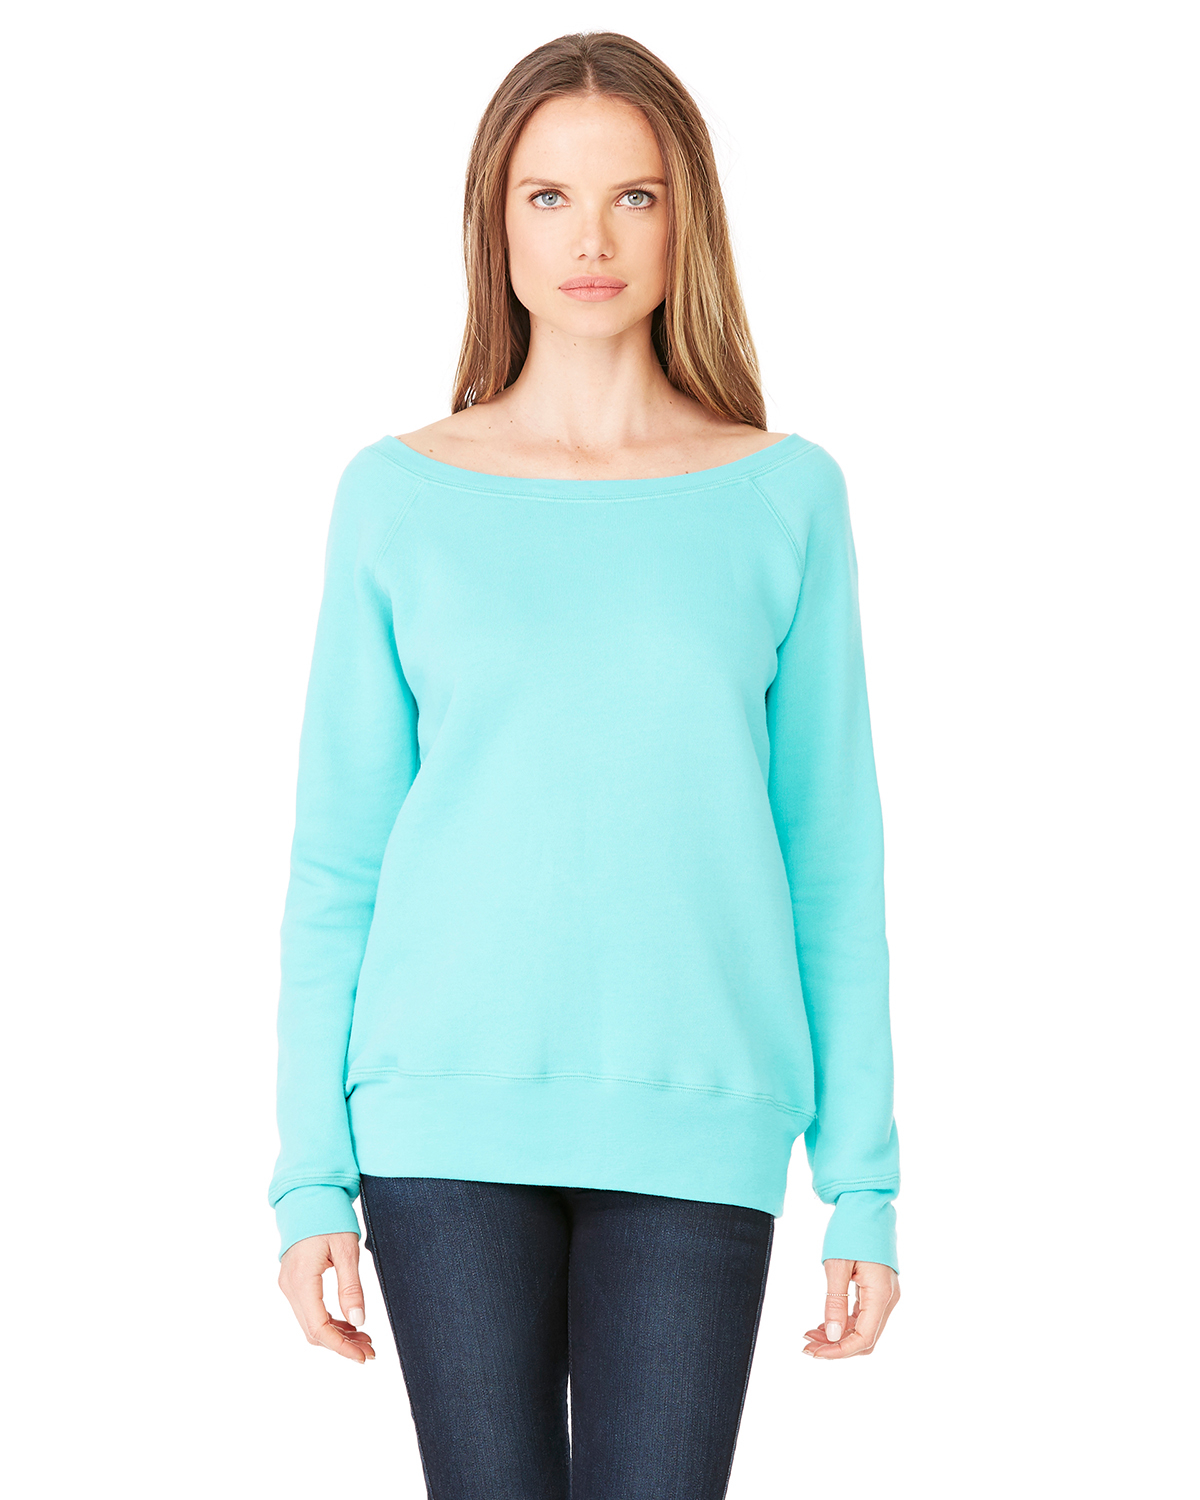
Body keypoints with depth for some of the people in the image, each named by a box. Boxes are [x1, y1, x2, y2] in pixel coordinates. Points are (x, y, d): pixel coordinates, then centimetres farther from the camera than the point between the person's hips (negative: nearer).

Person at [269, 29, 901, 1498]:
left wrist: (864, 1178, 2)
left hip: (696, 1120, 0)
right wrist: (312, 1173, 1)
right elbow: (337, 857, 5)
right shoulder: (399, 495, 4)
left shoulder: (785, 495, 5)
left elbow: (831, 854, 5)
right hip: (450, 1113, 0)